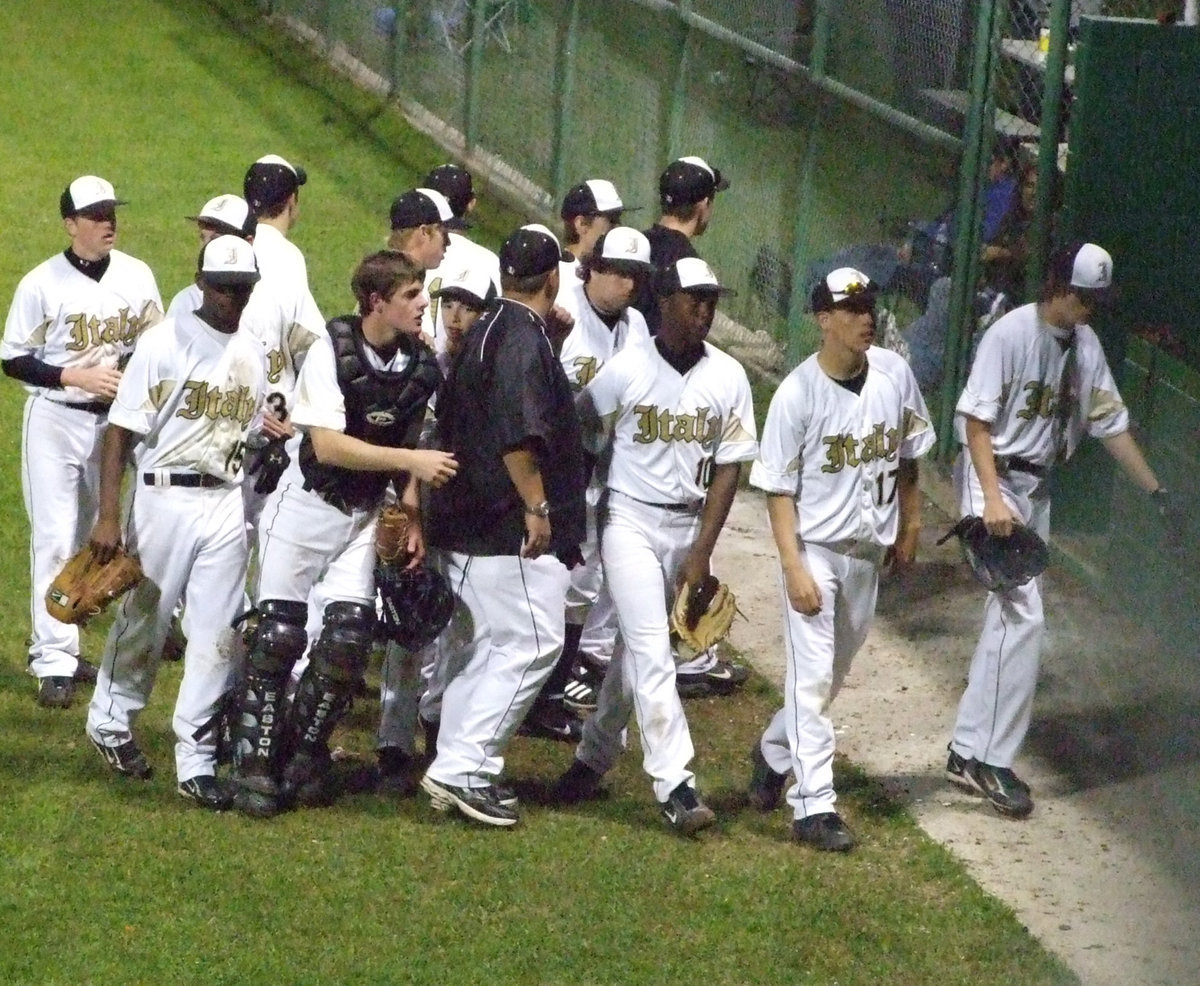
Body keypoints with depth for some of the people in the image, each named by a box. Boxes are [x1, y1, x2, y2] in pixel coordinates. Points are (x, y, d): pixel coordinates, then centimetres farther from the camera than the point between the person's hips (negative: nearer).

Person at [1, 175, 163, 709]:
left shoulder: (137, 277, 1)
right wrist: (75, 376, -18)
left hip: (115, 420, 4)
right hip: (55, 420, -4)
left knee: (93, 537, 12)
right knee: (54, 538, -8)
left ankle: (64, 648, 25)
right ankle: (54, 662, -7)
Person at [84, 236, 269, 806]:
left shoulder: (250, 355, 11)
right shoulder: (164, 343, -7)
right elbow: (121, 432, -10)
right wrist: (108, 517, -16)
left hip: (227, 503, 4)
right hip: (164, 497, -4)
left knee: (215, 636, 1)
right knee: (143, 620, 6)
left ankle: (196, 763, 5)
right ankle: (111, 723, 30)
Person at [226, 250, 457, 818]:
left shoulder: (422, 367, -5)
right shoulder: (332, 351, -19)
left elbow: (415, 449, 7)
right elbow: (328, 446, -26)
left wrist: (412, 515, -4)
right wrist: (410, 462, -30)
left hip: (367, 514, 4)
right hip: (306, 505, -4)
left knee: (348, 639, -4)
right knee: (278, 636, -4)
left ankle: (305, 757, 13)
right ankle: (255, 766, 5)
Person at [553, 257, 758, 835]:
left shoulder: (728, 379, -1)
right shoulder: (624, 372, -9)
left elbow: (728, 468, -1)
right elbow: (581, 442, 1)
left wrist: (702, 552, -7)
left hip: (688, 525, 3)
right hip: (630, 520, -3)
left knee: (637, 647, 12)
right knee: (651, 649, -11)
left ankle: (593, 758, 30)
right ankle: (675, 786, -16)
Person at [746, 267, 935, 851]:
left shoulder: (894, 375, -3)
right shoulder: (798, 393, -17)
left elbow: (906, 457, 13)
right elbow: (778, 489, -14)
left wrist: (909, 527, 15)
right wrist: (794, 569, -20)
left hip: (868, 549, 6)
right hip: (815, 548, -6)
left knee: (834, 671, 18)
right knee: (813, 676, -7)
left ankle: (774, 752, 40)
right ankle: (813, 804, -5)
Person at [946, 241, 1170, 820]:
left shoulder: (1085, 345, 5)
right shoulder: (1012, 334, -17)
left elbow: (1111, 423, 10)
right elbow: (976, 420, -18)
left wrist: (1156, 491, 6)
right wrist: (993, 498, -26)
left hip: (1038, 487, 8)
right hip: (994, 477, -8)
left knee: (1009, 617, 8)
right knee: (1023, 616, -16)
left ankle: (971, 750, 14)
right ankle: (990, 761, -14)